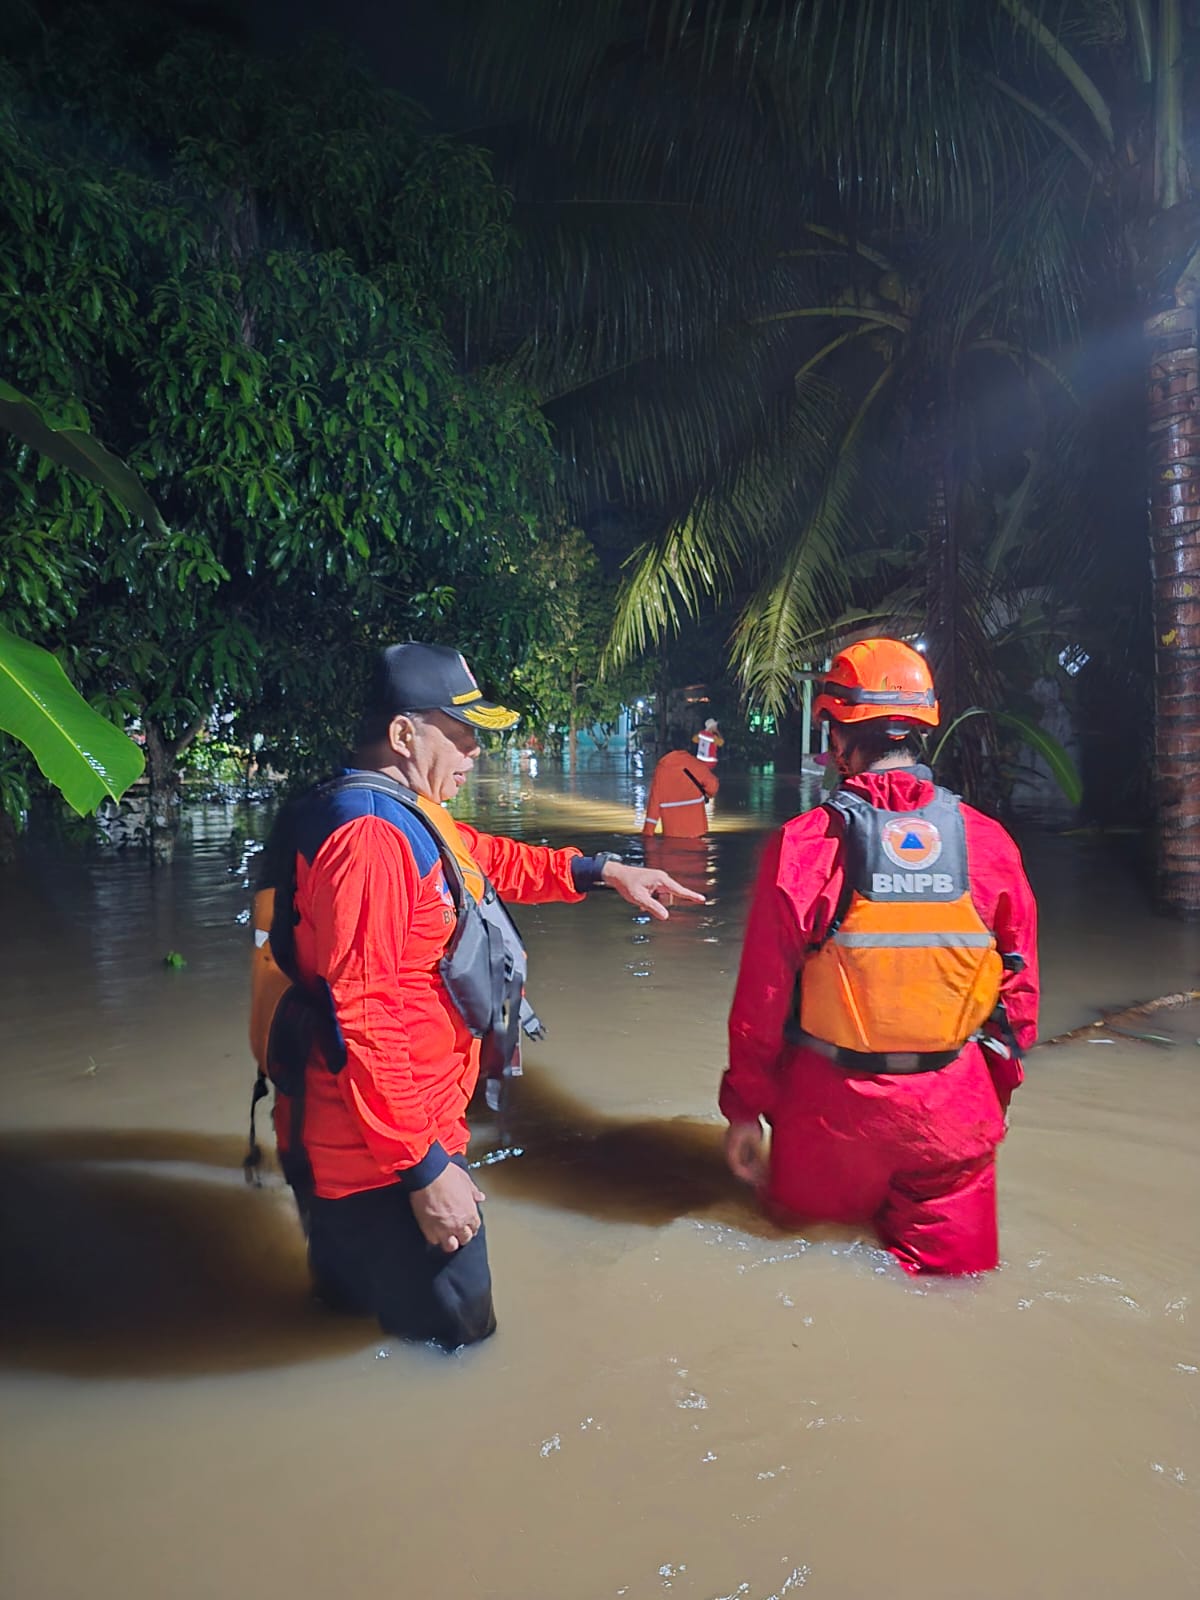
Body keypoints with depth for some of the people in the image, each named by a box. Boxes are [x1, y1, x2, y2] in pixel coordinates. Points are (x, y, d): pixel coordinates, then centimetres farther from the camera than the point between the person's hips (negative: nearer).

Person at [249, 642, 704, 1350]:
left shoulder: (408, 817, 10)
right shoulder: (369, 835, -24)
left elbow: (495, 860, 27)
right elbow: (363, 1017, -28)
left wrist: (606, 871, 22)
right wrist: (425, 1169, -24)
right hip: (381, 1159, -11)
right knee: (452, 1336, 6)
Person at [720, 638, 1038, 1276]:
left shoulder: (802, 845, -14)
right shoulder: (989, 842, -5)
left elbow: (761, 1000, -11)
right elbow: (1019, 990, 3)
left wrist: (743, 1109, 2)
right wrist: (995, 1095, 18)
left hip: (831, 1107, -2)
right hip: (951, 1115, 2)